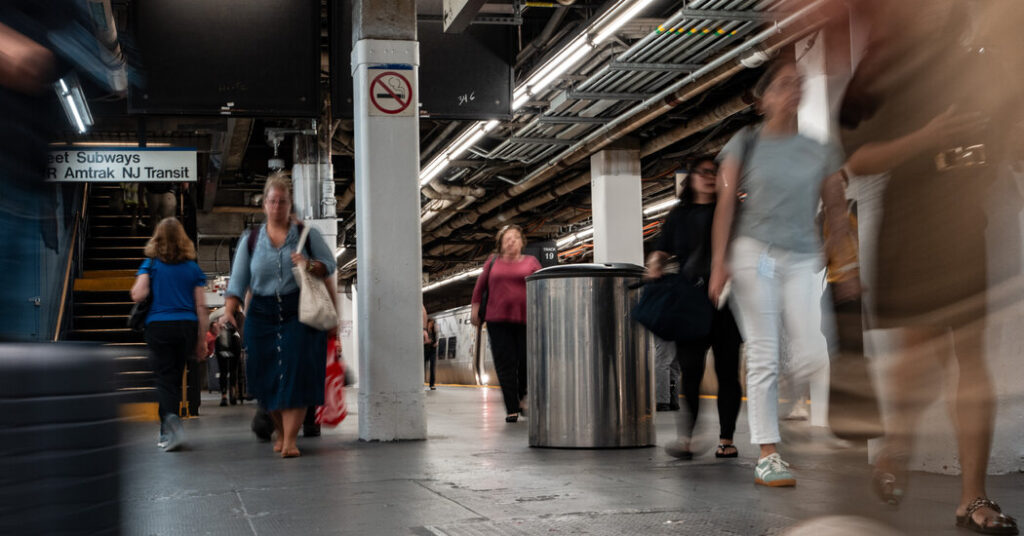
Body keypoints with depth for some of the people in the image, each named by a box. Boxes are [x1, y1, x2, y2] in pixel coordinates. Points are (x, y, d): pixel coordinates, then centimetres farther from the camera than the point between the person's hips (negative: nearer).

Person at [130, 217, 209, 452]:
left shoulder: (151, 264, 1)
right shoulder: (193, 268, 7)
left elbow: (137, 295, -11)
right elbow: (201, 306, 5)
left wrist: (135, 288, 14)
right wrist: (202, 339, 10)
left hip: (158, 326, -2)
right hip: (187, 327, 2)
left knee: (164, 378, -1)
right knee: (176, 377, 12)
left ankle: (170, 417, -27)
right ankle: (167, 432, 20)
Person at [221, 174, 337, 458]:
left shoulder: (307, 234, 7)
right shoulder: (250, 239, 10)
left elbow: (330, 264, 7)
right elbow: (238, 281, 5)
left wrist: (310, 265, -13)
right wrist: (229, 311, -8)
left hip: (299, 313, -2)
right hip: (262, 314, 2)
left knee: (296, 371, -13)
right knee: (266, 377, 2)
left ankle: (289, 439, -11)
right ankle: (279, 427, 27)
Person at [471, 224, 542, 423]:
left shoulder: (531, 261, 10)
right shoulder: (493, 261, 12)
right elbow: (480, 286, 18)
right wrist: (475, 310, 14)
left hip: (525, 319, 0)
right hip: (498, 321, 0)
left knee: (526, 361, -2)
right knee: (505, 365, -4)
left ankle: (523, 395, 27)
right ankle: (512, 409, 1)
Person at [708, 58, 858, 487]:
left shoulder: (820, 153, 11)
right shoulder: (745, 144, 5)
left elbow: (836, 212, 13)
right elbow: (725, 205, 0)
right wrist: (719, 264, -8)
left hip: (802, 260, 2)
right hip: (754, 254, -2)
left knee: (813, 357, -11)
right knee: (763, 357, -4)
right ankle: (767, 455, 1)